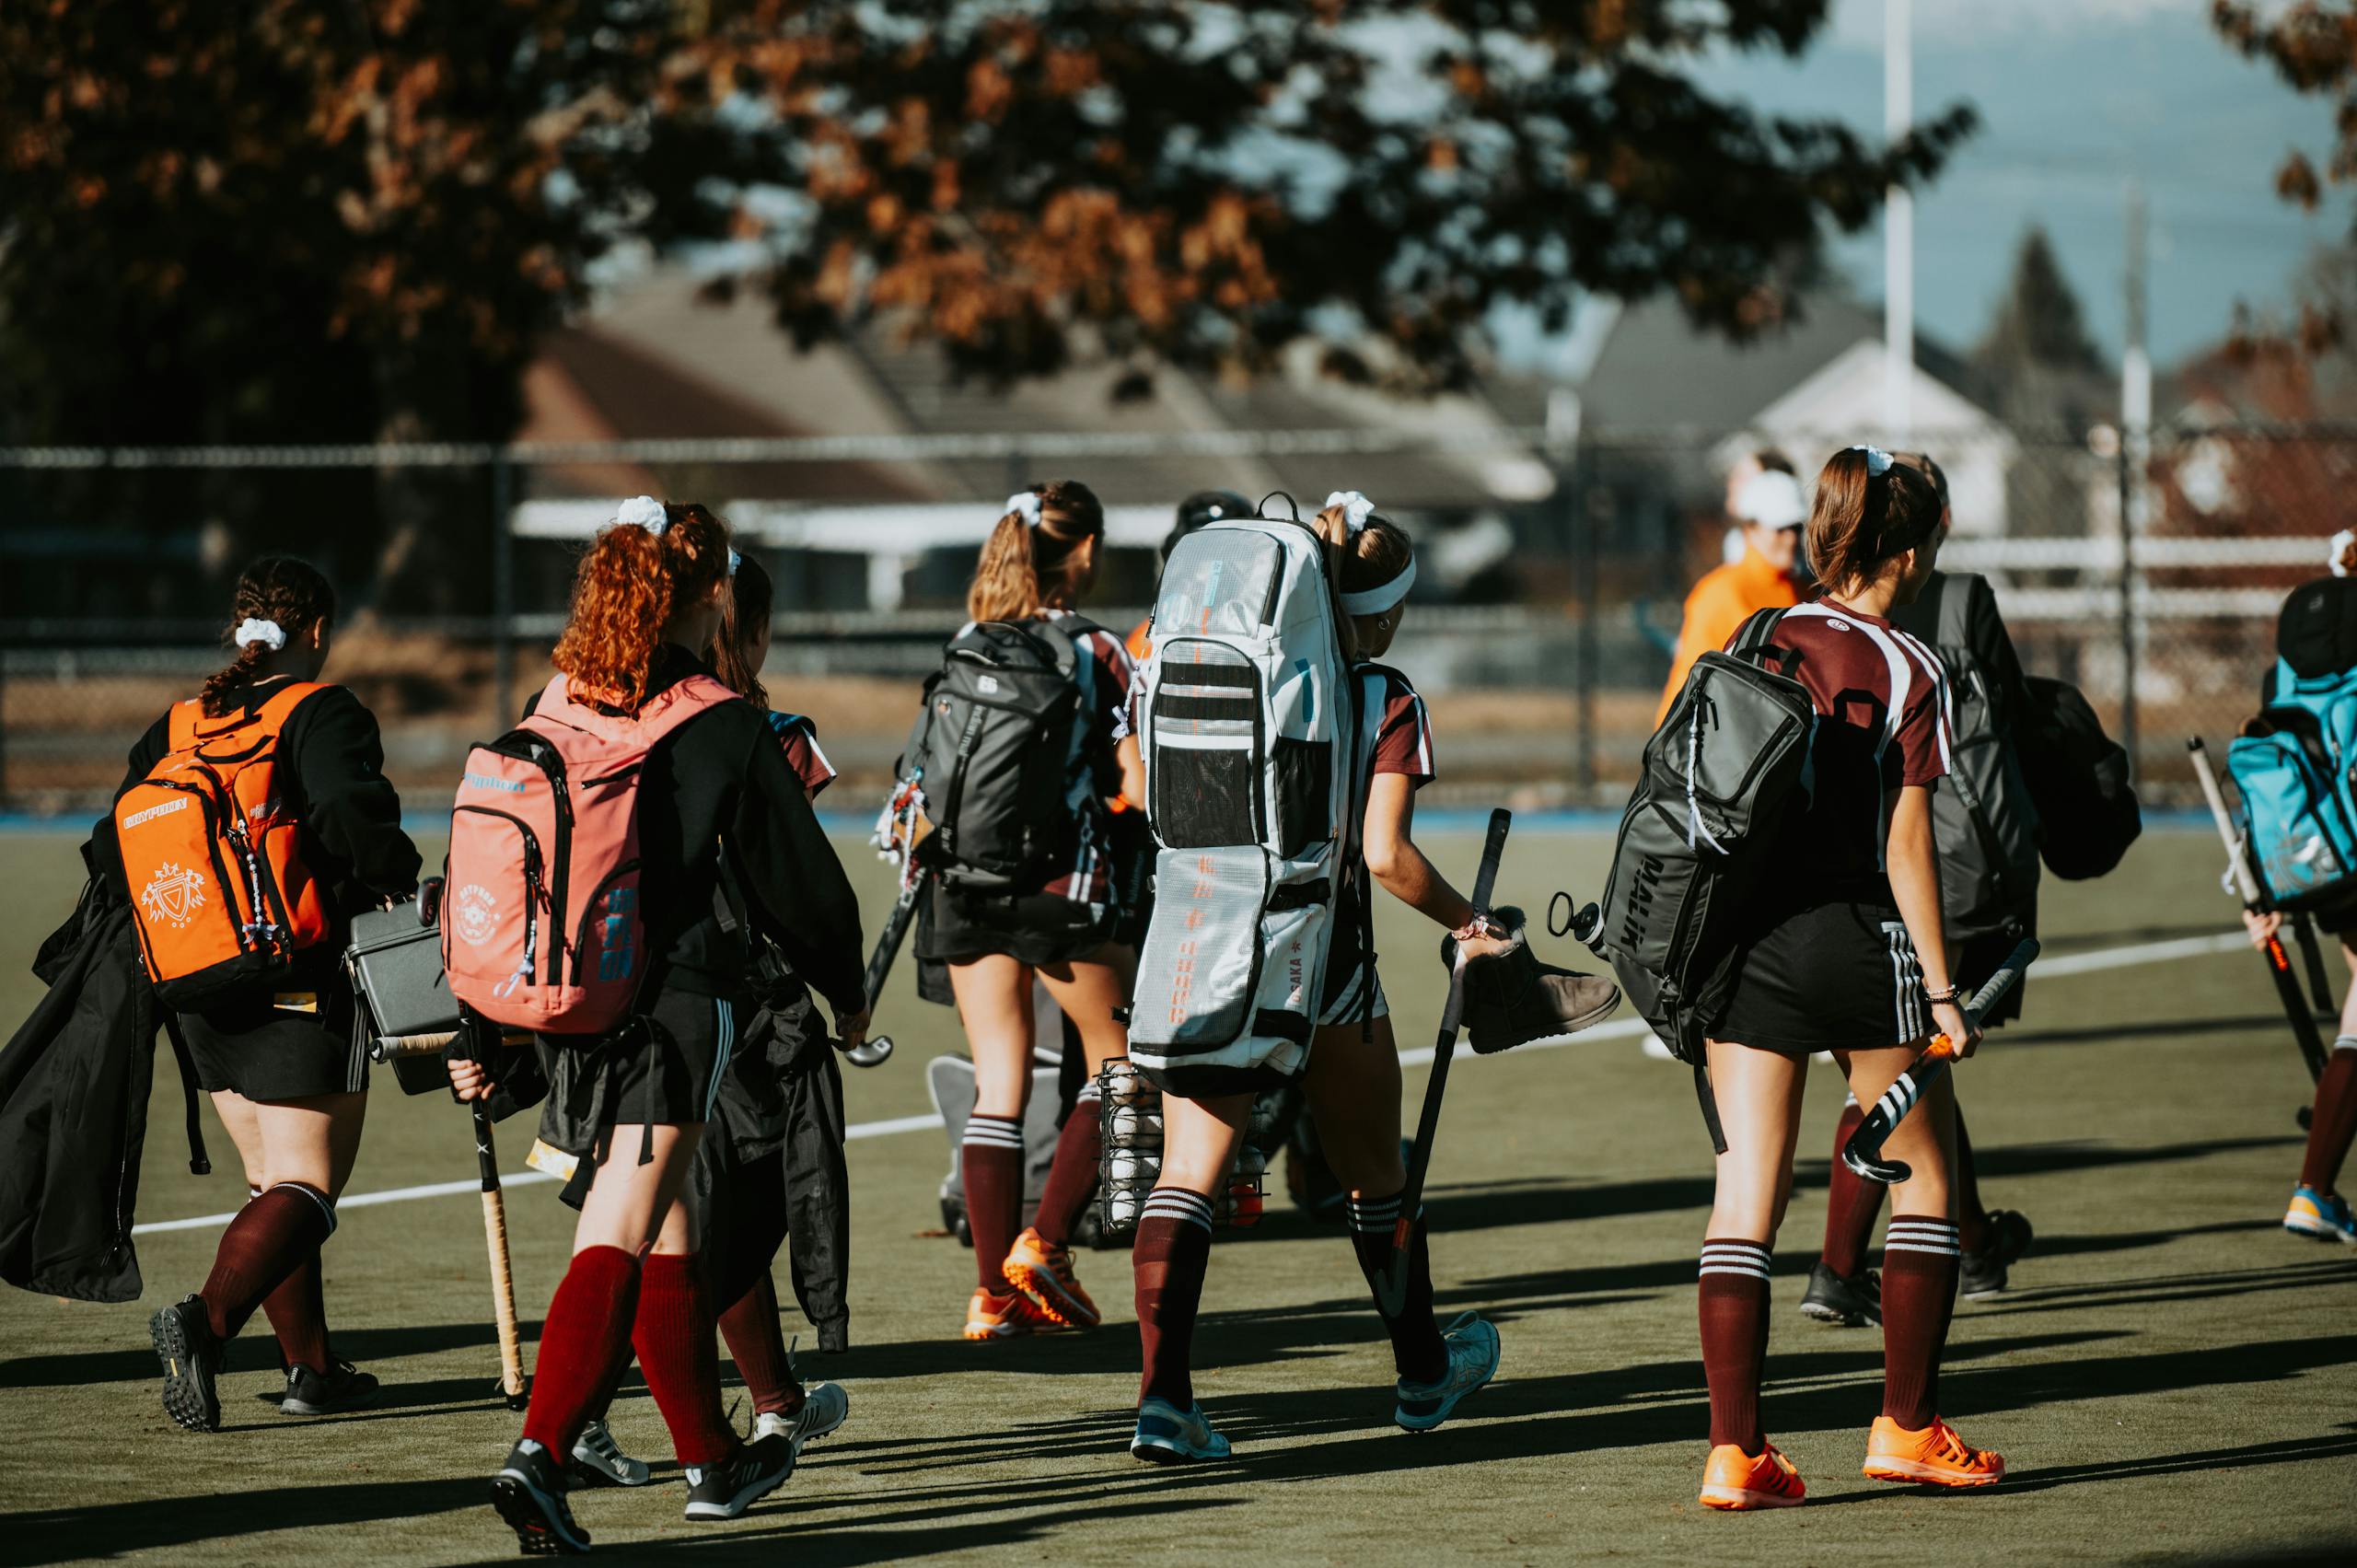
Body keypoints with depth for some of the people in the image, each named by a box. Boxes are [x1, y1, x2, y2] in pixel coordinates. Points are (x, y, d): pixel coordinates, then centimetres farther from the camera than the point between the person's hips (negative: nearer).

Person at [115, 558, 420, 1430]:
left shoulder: (176, 727, 10)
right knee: (304, 1188, -8)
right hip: (304, 990, -7)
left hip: (206, 998, 7)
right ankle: (207, 1319, -30)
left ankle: (311, 1366, 19)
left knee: (272, 1182, 17)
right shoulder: (321, 713, -8)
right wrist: (400, 879, -9)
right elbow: (350, 811, -25)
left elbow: (115, 849, 9)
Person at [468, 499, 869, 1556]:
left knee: (665, 1231, 18)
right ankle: (540, 1451, -23)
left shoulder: (553, 708, 6)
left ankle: (713, 1460, 29)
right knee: (618, 1241, -8)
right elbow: (793, 873, 2)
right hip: (675, 1000, -6)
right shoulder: (725, 728, -7)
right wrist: (845, 990, 19)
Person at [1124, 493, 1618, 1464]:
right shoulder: (1385, 701, -7)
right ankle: (1423, 1374, 35)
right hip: (1321, 957, -3)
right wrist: (1473, 927, 0)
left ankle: (1163, 1395, -16)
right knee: (1373, 1173, 17)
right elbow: (1385, 856, -14)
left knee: (1186, 1174, -2)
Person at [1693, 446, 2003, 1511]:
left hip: (1744, 937, 4)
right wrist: (1940, 992, -7)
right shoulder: (1908, 673, -7)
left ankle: (1734, 1450, -2)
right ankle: (1906, 1425, 15)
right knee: (1925, 1173, 14)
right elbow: (1907, 842, -10)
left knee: (1745, 1193, 3)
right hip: (1858, 942, -4)